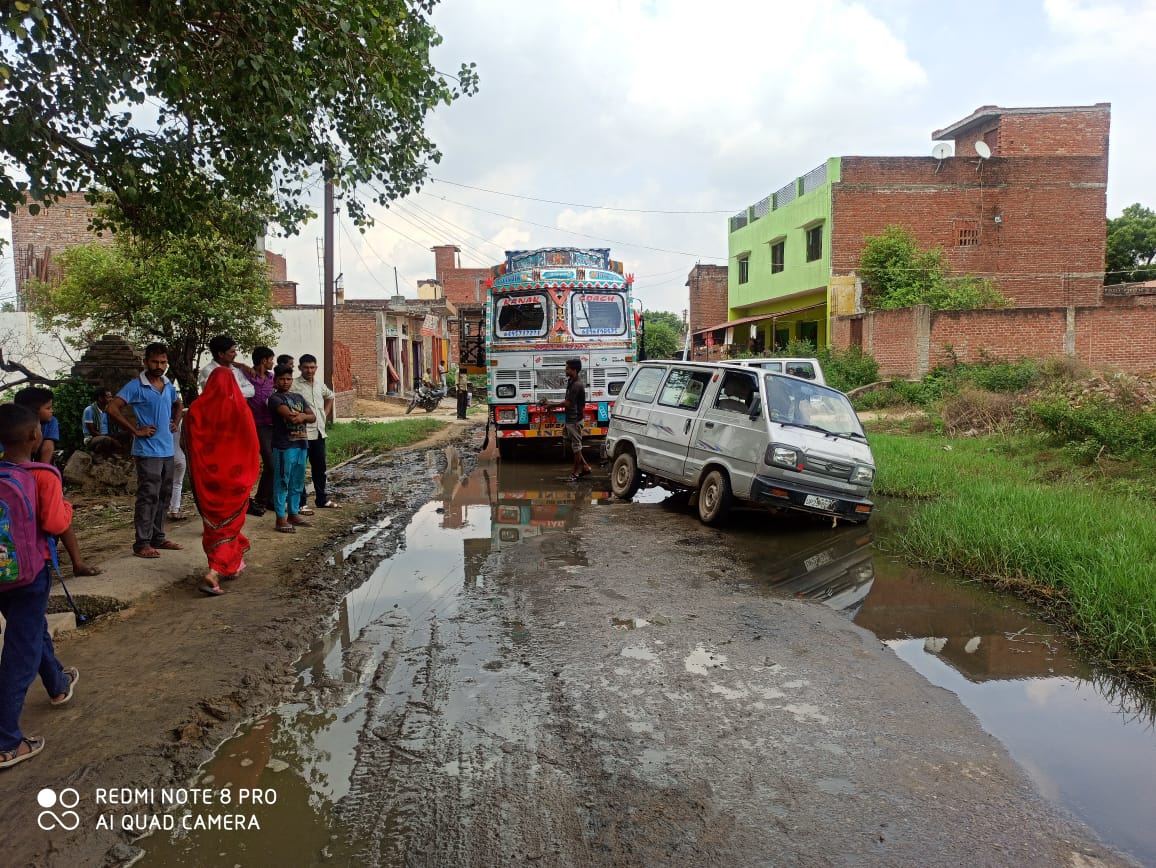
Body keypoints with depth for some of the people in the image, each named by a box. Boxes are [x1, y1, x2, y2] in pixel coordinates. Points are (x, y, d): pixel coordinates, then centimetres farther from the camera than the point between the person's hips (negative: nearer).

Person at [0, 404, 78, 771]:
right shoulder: (43, 476, -18)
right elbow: (55, 524, -19)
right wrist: (66, 506, -1)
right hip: (29, 571, -6)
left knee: (32, 631, 27)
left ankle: (59, 685, 50)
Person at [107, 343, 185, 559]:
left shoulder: (168, 386, 11)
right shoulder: (136, 386, -9)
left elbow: (178, 405, 31)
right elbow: (113, 408, -15)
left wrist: (176, 423, 14)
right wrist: (136, 430, -14)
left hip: (167, 450, 7)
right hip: (147, 451, -7)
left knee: (164, 496, 12)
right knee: (148, 497, -6)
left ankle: (158, 537, 22)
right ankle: (142, 543, -1)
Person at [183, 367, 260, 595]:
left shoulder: (195, 409, -4)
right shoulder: (240, 409, -9)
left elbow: (190, 444, 2)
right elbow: (253, 445, -3)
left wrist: (196, 474, 15)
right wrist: (250, 474, 12)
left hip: (207, 476, 3)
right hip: (234, 475, -2)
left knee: (214, 522, 20)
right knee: (228, 525, 5)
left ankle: (232, 565, 34)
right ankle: (213, 574, -10)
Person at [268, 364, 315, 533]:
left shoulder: (298, 397, 17)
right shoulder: (275, 398, -5)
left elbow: (312, 416, 9)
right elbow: (289, 416, -19)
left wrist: (302, 416, -11)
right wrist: (303, 415, -3)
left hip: (301, 444, 7)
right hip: (284, 446, -7)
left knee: (297, 483, 13)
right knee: (282, 482, -2)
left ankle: (293, 514, 23)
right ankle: (281, 519, 2)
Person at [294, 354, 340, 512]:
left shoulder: (319, 384, 11)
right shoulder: (294, 385, -11)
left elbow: (330, 396, 31)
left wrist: (325, 413, 18)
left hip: (319, 432, 7)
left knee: (320, 467, 16)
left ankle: (322, 499, 28)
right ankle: (301, 503, 8)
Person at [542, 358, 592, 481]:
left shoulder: (577, 385, -21)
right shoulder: (573, 382, 10)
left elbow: (567, 403, -21)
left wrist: (551, 405, -11)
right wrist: (555, 406, 7)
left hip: (574, 419, -10)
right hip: (571, 418, 10)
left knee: (576, 445, 0)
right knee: (569, 441, 17)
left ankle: (577, 472, 11)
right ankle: (585, 467, 21)